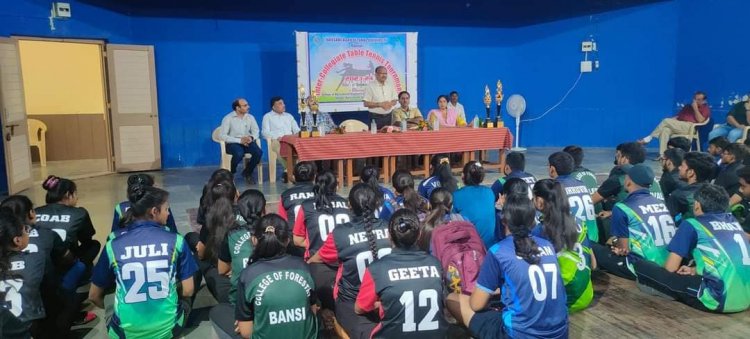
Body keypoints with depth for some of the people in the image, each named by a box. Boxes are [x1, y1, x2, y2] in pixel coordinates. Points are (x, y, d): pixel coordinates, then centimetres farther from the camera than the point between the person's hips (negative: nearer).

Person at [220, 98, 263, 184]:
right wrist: (240, 140, -21)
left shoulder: (250, 117, 9)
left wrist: (251, 137, -17)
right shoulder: (228, 118, -5)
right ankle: (230, 173, -6)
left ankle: (247, 173, 1)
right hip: (232, 143, -4)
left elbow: (256, 131, 8)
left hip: (247, 142, 4)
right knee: (239, 153, -37)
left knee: (258, 152, -26)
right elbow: (222, 136, -12)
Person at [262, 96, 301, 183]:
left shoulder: (289, 116, 26)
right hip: (276, 141, -3)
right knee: (280, 149, -41)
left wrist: (298, 134, -7)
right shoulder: (267, 116, 12)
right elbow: (265, 133, -2)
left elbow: (297, 130, 19)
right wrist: (278, 137, -18)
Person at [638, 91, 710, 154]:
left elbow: (700, 120, -7)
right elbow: (678, 116, 23)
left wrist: (695, 108, -6)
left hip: (690, 127, -6)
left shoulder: (705, 108, 11)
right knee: (665, 130, -29)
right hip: (679, 126, 6)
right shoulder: (688, 106, 29)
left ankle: (648, 138, -21)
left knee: (666, 121, -25)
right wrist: (671, 120, 3)